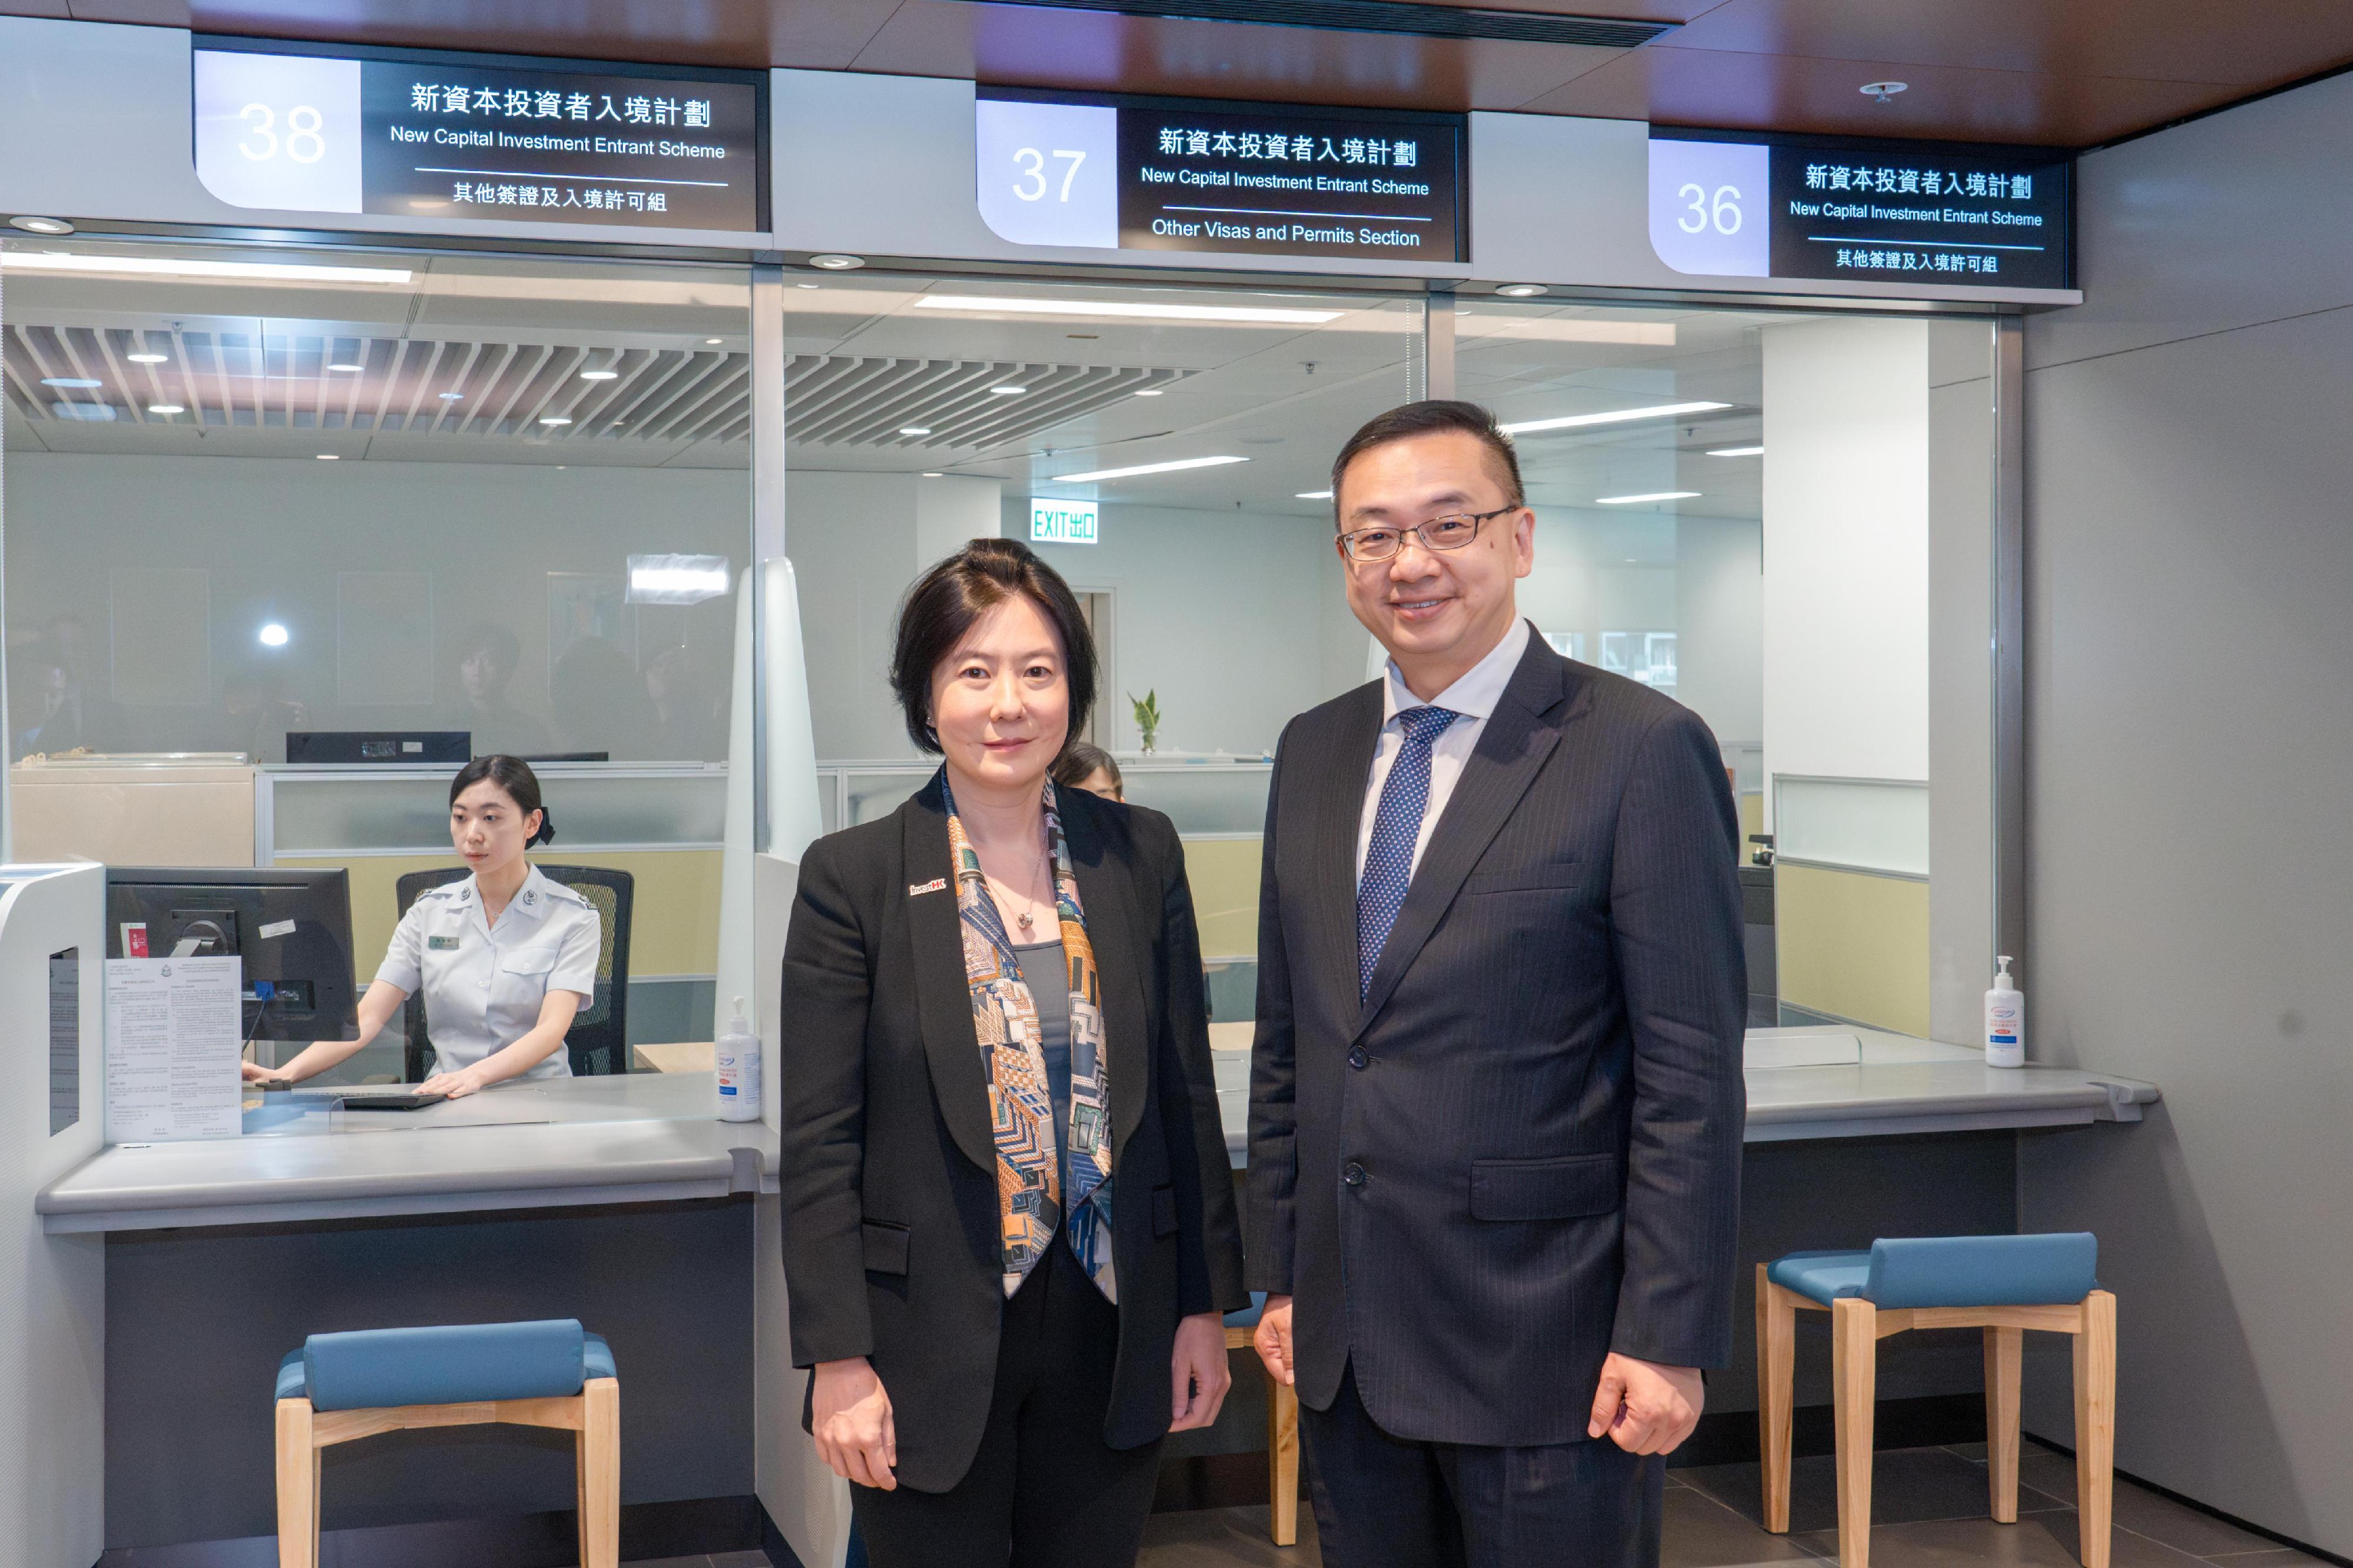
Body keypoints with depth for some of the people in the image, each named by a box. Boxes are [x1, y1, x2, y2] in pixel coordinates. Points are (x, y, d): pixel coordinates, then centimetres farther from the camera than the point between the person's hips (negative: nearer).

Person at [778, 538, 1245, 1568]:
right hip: (931, 1349, -2)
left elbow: (1186, 1092, 6)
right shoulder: (852, 876, -7)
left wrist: (1207, 1303, 5)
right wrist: (838, 1361, -9)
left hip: (1113, 1333, 3)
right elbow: (818, 1143, -7)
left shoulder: (1141, 854, 2)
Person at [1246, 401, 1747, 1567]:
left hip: (1547, 1346, -5)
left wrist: (1667, 1338, -14)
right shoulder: (1313, 753, 9)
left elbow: (1691, 1076, -12)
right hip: (1345, 1343, 6)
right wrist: (1279, 1276, 11)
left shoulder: (1643, 750, -10)